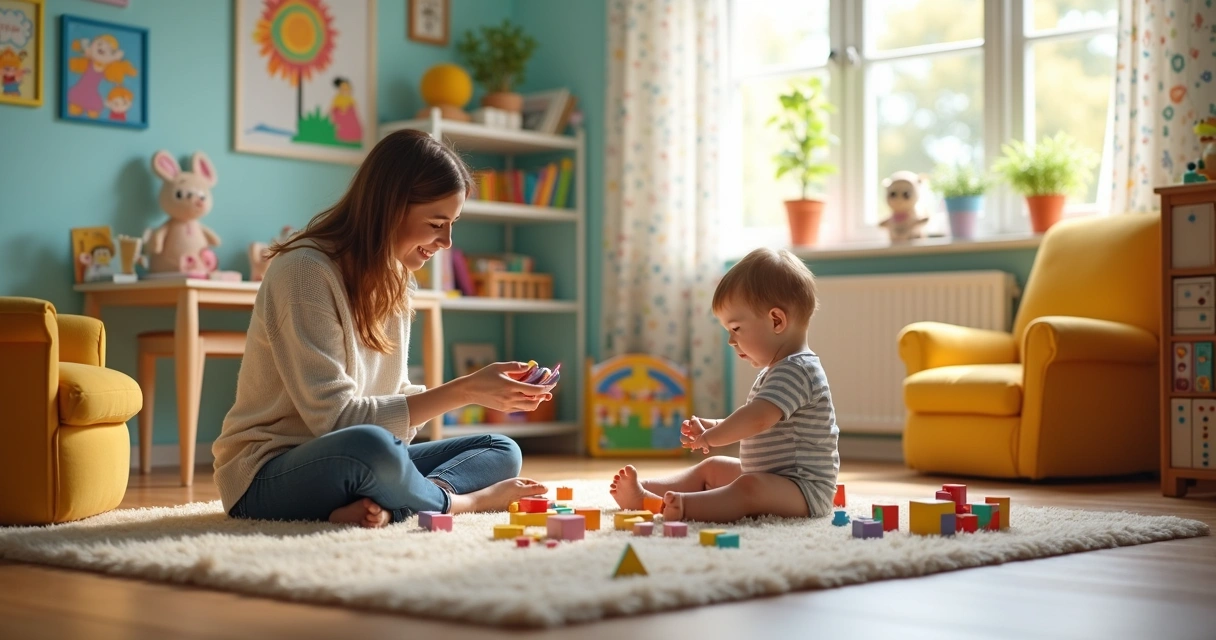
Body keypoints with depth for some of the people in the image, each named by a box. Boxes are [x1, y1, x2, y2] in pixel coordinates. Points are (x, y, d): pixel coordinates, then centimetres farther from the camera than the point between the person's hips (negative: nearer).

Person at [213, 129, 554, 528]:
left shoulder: (393, 280, 9)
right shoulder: (306, 271, -18)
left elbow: (394, 396, 6)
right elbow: (337, 418, -23)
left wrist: (479, 390, -9)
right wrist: (463, 392, -24)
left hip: (354, 464, 9)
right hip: (268, 476, -9)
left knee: (501, 452, 3)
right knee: (369, 446, -39)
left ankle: (385, 506, -22)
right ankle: (453, 501, -9)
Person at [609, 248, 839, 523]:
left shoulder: (796, 370, -19)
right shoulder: (779, 370, 16)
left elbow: (757, 419, -32)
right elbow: (759, 422, 24)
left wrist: (709, 437, -18)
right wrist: (711, 427, 9)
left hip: (805, 489, -11)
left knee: (751, 488, -36)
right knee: (713, 466, 19)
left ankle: (680, 506, -57)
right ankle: (645, 491, 5)